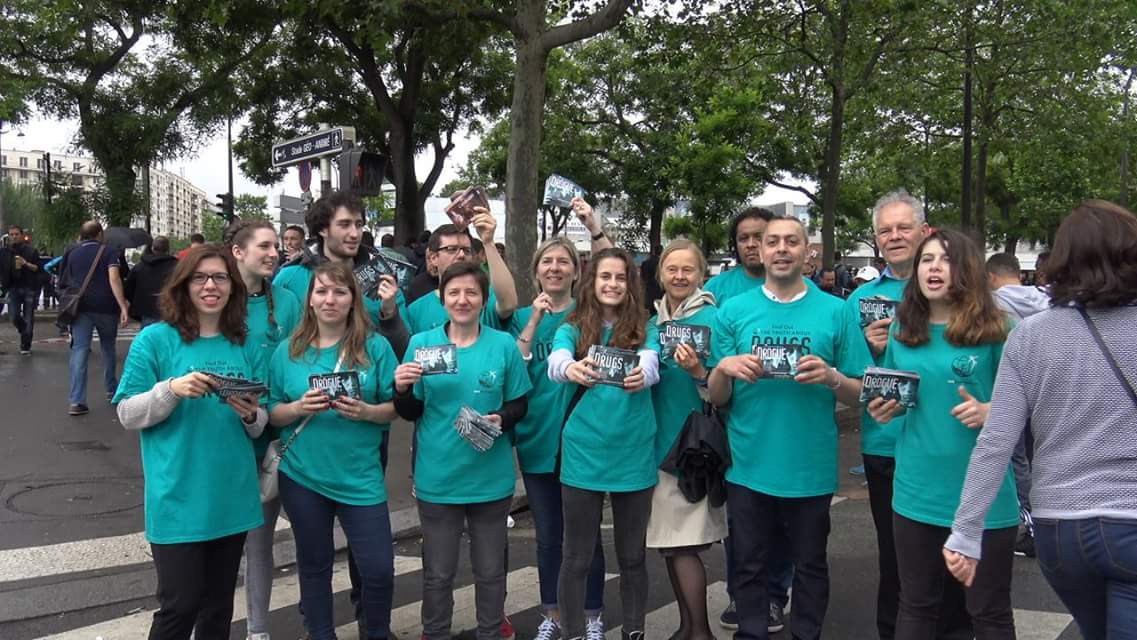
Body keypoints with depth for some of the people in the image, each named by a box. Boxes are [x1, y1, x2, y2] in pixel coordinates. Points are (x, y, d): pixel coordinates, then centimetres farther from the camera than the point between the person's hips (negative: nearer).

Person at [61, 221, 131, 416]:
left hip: (80, 307, 2)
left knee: (79, 350, -5)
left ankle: (76, 401, -14)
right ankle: (112, 390, 29)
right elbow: (114, 279, -14)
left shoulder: (71, 254, 12)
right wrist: (123, 307, -19)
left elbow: (66, 282, 18)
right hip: (106, 307, -2)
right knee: (108, 347, 17)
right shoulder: (109, 252, 0)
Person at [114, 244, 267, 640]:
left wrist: (251, 416, -10)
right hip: (178, 499, -4)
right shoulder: (155, 339, -5)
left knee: (219, 605, 14)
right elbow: (128, 414, -5)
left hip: (232, 496, 4)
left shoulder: (244, 346, 7)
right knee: (181, 604, -2)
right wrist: (172, 390, -21)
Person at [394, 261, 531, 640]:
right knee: (437, 573, 13)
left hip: (491, 477, 0)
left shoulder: (504, 345, -5)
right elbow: (410, 413, 0)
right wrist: (401, 389, -21)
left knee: (490, 570, 16)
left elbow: (519, 405, 1)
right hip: (437, 477, 0)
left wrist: (502, 419, -19)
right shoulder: (421, 343, -3)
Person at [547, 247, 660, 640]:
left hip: (634, 456, 1)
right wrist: (572, 369, -43)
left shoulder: (643, 330, 2)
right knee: (577, 558, 8)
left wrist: (640, 377, -42)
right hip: (583, 455, -1)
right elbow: (555, 364, -19)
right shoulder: (572, 329, 1)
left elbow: (650, 365, -18)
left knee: (632, 556, 14)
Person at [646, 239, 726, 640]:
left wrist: (698, 373, -29)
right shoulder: (653, 321, 10)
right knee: (668, 541, 12)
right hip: (659, 440, 7)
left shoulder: (711, 319, -9)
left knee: (684, 542, -5)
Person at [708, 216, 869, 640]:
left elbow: (860, 395, 1)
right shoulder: (733, 311, 1)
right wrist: (723, 368, -17)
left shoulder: (835, 312, -1)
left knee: (810, 565, 15)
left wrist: (831, 377, -19)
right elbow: (716, 398, 3)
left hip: (811, 469, 0)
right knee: (748, 565, 13)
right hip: (748, 466, 1)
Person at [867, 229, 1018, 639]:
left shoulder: (995, 330, -7)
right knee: (915, 606, 17)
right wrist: (883, 409, -5)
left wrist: (990, 412, -21)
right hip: (916, 490, 4)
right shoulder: (902, 331, 5)